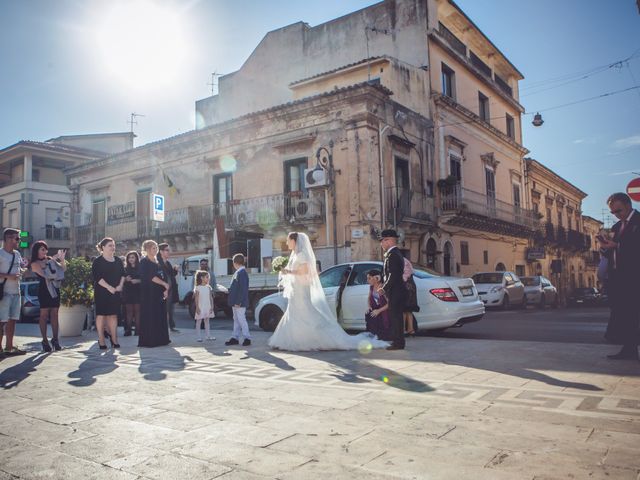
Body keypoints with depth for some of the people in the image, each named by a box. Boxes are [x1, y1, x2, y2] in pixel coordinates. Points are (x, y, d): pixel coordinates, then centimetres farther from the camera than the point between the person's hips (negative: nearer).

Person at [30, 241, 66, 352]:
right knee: (44, 315, -1)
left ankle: (55, 339, 8)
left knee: (54, 314, 4)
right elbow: (44, 274, -15)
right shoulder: (35, 264, -1)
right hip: (44, 290, -4)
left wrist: (62, 259, -5)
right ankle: (45, 341, 3)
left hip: (55, 289, 4)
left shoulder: (50, 259, 12)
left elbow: (63, 269, 13)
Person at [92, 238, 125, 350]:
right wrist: (109, 287, -20)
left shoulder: (118, 260, 13)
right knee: (101, 315, -1)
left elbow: (123, 274, 13)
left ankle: (114, 339, 9)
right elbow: (97, 276, -13)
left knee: (113, 315, 5)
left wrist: (120, 285, -4)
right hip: (101, 292, -5)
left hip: (115, 292, 5)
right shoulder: (98, 261, -4)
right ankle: (101, 340, 5)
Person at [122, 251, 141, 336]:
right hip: (127, 291, 2)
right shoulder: (125, 269, 12)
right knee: (129, 310, -1)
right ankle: (128, 329, 2)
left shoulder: (140, 268, 5)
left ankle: (138, 329, 0)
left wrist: (137, 281, -14)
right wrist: (126, 279, -8)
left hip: (138, 291, -2)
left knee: (137, 310, -3)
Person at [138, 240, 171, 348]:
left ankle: (160, 339, 13)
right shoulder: (144, 262, -5)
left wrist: (166, 289, 1)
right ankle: (149, 340, -2)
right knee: (150, 316, -6)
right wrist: (165, 284, -16)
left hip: (159, 293, 7)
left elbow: (163, 277, 15)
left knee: (160, 316, 7)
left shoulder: (157, 262, 18)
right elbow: (151, 277, -16)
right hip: (149, 293, -7)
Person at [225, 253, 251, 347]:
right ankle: (235, 338, 21)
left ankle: (247, 338, 4)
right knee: (236, 320, 14)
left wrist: (238, 302, -23)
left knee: (241, 320, -3)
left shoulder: (241, 272, -17)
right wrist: (234, 301, 16)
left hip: (239, 303, -10)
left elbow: (243, 289, -23)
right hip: (235, 302, 10)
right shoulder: (238, 272, 13)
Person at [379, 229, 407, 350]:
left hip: (395, 292, -10)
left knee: (395, 318, -5)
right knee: (396, 318, 14)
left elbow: (393, 275, -21)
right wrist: (384, 287, 13)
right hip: (397, 291, 10)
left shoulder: (392, 255, -15)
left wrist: (384, 288, -14)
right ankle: (398, 341, 20)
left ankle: (398, 343, 1)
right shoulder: (395, 253, 18)